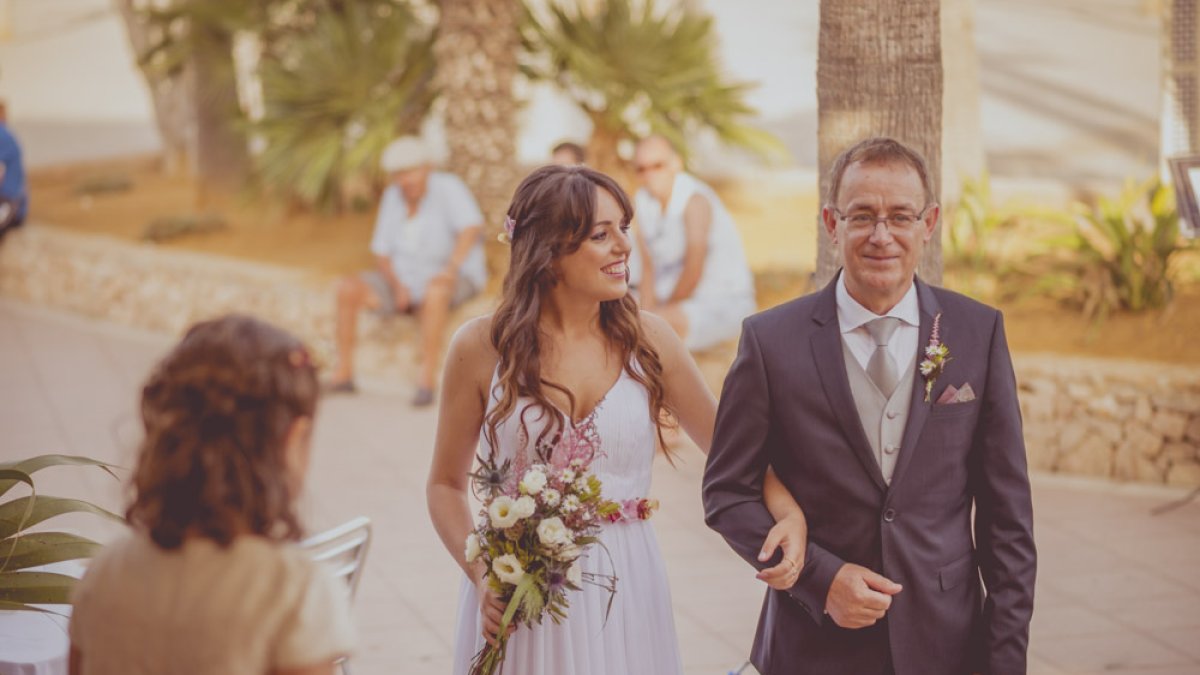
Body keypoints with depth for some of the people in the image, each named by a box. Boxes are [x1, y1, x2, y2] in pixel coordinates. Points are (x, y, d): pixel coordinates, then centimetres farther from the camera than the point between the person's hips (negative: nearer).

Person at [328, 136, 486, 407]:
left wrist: (451, 267, -44)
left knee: (435, 291, -41)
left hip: (457, 280, -6)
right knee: (347, 287, -14)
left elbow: (472, 227, -30)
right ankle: (342, 375, -9)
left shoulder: (447, 187, -13)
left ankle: (426, 381, -38)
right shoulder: (393, 196, 4)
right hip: (405, 279, 6)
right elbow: (381, 253, 7)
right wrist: (397, 286, -11)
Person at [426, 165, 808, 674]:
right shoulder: (481, 347, -6)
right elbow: (446, 484, 4)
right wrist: (481, 575, -12)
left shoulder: (648, 341, -2)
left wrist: (788, 513, -12)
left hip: (627, 598, 2)